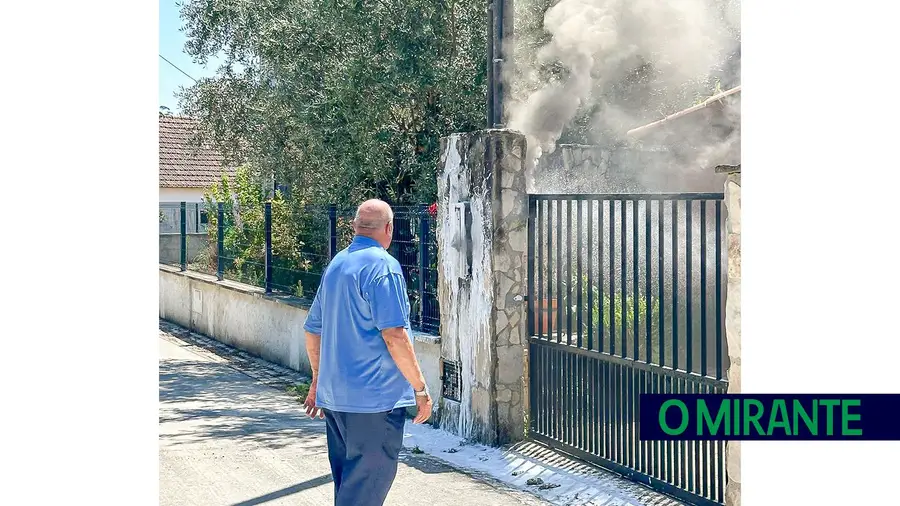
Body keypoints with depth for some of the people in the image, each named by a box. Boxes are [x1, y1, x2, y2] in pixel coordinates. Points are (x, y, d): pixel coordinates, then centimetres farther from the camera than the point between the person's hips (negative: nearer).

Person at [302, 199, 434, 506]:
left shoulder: (335, 265, 13)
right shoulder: (383, 266, -13)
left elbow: (313, 330, 19)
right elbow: (394, 336, -20)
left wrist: (318, 379, 29)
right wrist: (421, 388, -14)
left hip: (335, 394, 9)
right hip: (375, 397, -9)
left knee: (347, 481, 18)